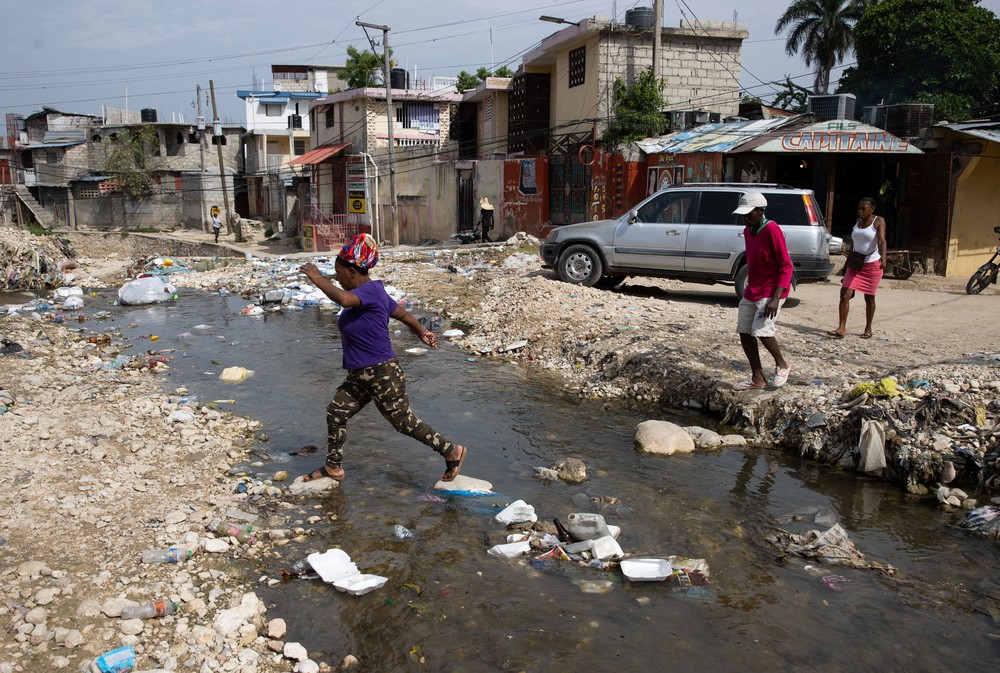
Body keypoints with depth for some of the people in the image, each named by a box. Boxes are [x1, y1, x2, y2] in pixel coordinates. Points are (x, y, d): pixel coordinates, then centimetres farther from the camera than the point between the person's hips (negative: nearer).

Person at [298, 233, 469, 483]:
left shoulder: (371, 290, -22)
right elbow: (401, 313, 19)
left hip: (382, 375, -10)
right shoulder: (368, 293, 8)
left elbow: (344, 299, -44)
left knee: (404, 421, 2)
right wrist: (422, 332, 30)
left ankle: (452, 451, 17)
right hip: (359, 376, 10)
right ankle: (333, 467, 24)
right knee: (336, 413, 9)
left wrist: (318, 278, -31)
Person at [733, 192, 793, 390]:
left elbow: (786, 266, -19)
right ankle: (757, 378, 14)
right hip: (751, 291, 8)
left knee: (762, 331, -18)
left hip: (770, 292, -8)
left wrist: (776, 298, -26)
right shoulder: (748, 231, 8)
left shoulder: (772, 230, -17)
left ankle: (781, 365, 9)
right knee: (744, 332, 4)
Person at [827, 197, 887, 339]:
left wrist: (883, 258, -40)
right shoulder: (857, 222, 10)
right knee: (845, 295, -8)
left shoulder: (879, 221, -7)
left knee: (869, 298, 5)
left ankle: (868, 329, 19)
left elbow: (882, 240, -23)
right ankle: (842, 329, -8)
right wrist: (847, 264, 15)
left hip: (872, 264, -5)